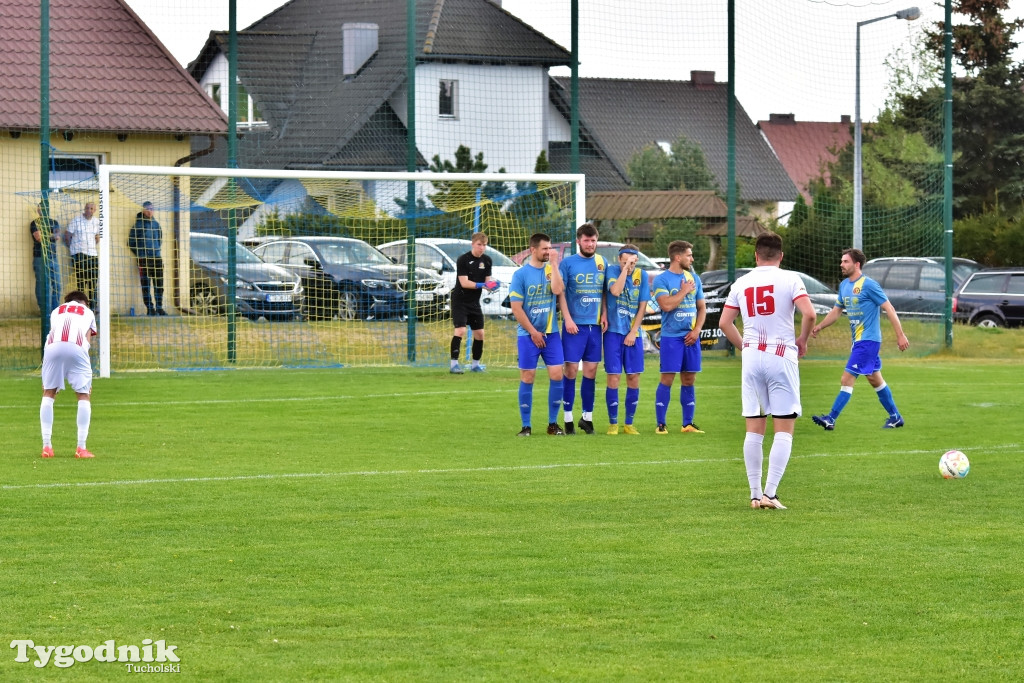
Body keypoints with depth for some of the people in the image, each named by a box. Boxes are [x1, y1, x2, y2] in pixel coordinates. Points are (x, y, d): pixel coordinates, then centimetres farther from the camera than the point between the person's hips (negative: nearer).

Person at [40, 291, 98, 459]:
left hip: (53, 348, 2)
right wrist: (87, 379, 17)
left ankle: (46, 446, 11)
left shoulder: (56, 311, 36)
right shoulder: (88, 312, 32)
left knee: (48, 394, 16)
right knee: (84, 395, 10)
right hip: (77, 348, -2)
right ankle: (81, 448, 4)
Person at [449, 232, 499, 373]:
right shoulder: (463, 260, -14)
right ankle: (454, 364, -15)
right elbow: (464, 282, -20)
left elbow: (487, 280, 6)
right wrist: (481, 285, -32)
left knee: (479, 333, 6)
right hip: (460, 301, -6)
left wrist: (492, 285, -17)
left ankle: (475, 364, 20)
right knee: (460, 331, -17)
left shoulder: (486, 260, 5)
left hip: (474, 302, 6)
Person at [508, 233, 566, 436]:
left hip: (551, 332, 3)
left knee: (556, 375, -4)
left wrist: (554, 264, -12)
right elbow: (516, 308, -7)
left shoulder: (551, 270, 5)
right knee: (527, 378, -1)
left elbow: (557, 289, -15)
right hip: (528, 335, -3)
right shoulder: (521, 274, -5)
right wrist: (533, 332, -9)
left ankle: (553, 424, 6)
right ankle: (526, 426, 7)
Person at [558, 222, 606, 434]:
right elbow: (560, 292, -5)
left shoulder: (601, 262, 10)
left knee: (591, 369, 6)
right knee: (571, 368, -5)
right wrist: (567, 319, -12)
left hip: (595, 324, 4)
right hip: (575, 324, -4)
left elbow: (605, 292, 16)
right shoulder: (568, 263, -2)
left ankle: (587, 416, 15)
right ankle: (568, 417, 1)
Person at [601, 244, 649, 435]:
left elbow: (642, 306, 3)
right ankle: (613, 423, 4)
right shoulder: (613, 270, -3)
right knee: (614, 377, -6)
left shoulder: (641, 275, 3)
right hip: (614, 332, -3)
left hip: (633, 334, 3)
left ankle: (629, 423, 12)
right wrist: (625, 267, -20)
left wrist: (633, 332, -4)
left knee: (634, 378, 2)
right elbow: (615, 291, -22)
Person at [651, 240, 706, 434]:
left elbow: (701, 308, 14)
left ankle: (688, 423, 13)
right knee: (667, 379, -7)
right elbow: (666, 305, -19)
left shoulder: (694, 279, 12)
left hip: (691, 336, 5)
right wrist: (684, 291, -8)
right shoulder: (661, 279, -5)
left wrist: (696, 330, -1)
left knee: (689, 380, 7)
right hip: (671, 336, -5)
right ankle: (661, 424, -2)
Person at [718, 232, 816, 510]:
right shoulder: (790, 279, -4)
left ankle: (755, 494, 8)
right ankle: (770, 493, -10)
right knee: (784, 429, 0)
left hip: (751, 356, 4)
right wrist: (802, 340, 3)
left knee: (754, 429, 7)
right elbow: (809, 313, -14)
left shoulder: (741, 284, 8)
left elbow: (724, 322, 7)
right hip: (782, 356, -4)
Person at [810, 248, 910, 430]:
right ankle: (895, 417, 27)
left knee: (847, 379, -12)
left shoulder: (868, 285, -15)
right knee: (875, 379, 16)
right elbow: (836, 311, 19)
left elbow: (889, 309, -13)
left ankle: (831, 419, -12)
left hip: (868, 340, -9)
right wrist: (819, 326, 3)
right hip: (858, 340, 9)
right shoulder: (844, 285, 11)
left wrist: (900, 335, -15)